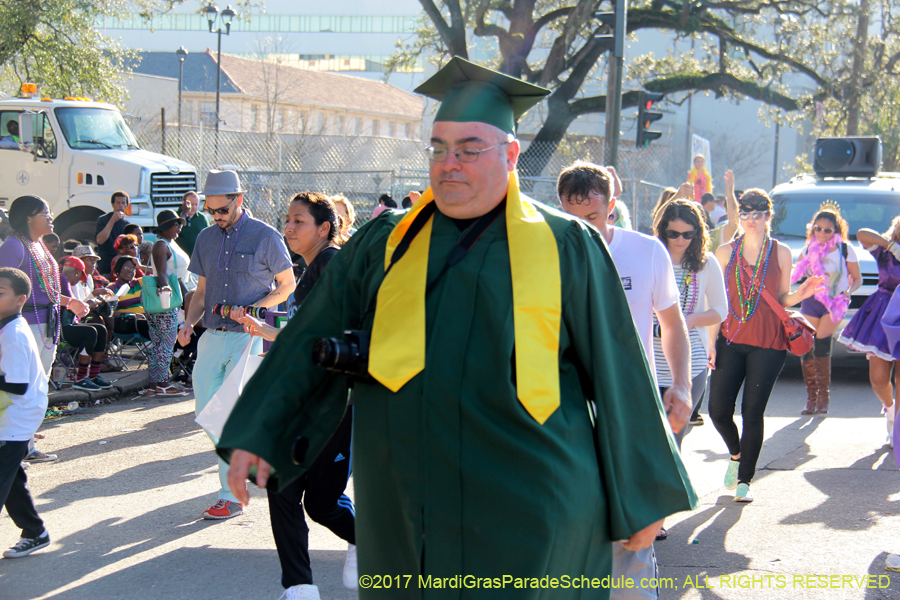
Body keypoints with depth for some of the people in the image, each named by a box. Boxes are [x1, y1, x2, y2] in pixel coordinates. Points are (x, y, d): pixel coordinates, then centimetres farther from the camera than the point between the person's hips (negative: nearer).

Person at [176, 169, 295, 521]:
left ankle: (232, 497, -1)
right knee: (207, 414, 4)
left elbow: (287, 284, 1)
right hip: (213, 335, 6)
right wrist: (189, 321, 0)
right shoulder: (206, 239, 12)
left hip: (249, 337, -6)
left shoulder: (265, 237, -4)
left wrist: (251, 310, -12)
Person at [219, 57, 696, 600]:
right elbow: (312, 339, 12)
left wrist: (642, 496, 4)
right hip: (403, 511, 3)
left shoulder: (565, 246, 1)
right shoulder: (387, 243, 9)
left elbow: (617, 374, 3)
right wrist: (257, 434, 5)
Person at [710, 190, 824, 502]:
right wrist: (710, 341, 3)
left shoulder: (780, 253, 5)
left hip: (768, 342, -1)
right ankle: (736, 455, 28)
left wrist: (800, 294, -11)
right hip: (730, 339, 2)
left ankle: (744, 480, 9)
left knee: (753, 411, -3)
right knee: (718, 409, -3)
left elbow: (781, 299, 11)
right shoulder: (725, 251, 7)